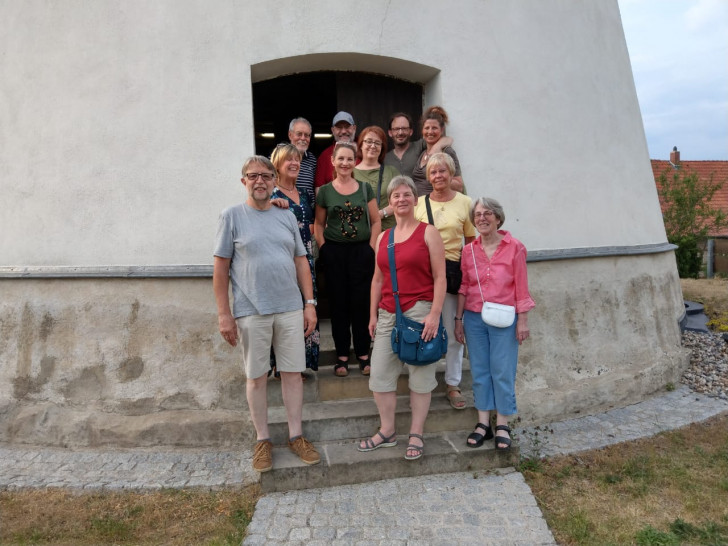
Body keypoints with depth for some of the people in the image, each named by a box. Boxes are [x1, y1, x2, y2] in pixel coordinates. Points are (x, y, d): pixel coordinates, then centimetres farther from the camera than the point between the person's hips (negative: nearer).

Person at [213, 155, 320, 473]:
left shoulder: (286, 217, 10)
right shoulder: (232, 216, 0)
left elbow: (301, 262, 11)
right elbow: (221, 268, -1)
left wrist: (310, 303, 5)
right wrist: (224, 314, -6)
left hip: (290, 309, 3)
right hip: (251, 312, -3)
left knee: (292, 372, 8)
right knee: (256, 376, 8)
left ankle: (295, 435, 23)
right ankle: (262, 440, 24)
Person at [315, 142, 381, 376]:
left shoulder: (365, 189, 6)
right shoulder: (325, 191, 4)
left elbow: (376, 221, 6)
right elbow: (318, 224, 8)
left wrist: (371, 247, -4)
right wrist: (323, 248, -3)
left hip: (362, 251, 0)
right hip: (334, 253, 0)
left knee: (361, 302, 3)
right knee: (338, 303, 5)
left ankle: (363, 354, 16)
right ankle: (342, 355, 17)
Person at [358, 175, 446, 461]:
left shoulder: (428, 232, -2)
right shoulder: (383, 238, 12)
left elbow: (440, 277, -7)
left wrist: (434, 314, -14)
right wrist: (373, 314, 12)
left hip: (420, 312, -5)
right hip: (388, 314, 5)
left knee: (420, 375, 5)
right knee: (380, 372, 7)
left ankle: (416, 435, 20)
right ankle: (387, 432, 23)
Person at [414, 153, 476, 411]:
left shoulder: (464, 202, 3)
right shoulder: (419, 203, 5)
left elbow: (471, 242, 7)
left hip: (453, 271, 0)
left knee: (453, 331, 6)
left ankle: (453, 385, 21)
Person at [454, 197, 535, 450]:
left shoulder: (514, 247, -5)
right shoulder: (468, 250, 4)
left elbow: (521, 287, -4)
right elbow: (463, 287, 8)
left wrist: (523, 320, -6)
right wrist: (458, 319, 7)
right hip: (474, 318, 3)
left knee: (503, 372, 3)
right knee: (479, 371, 9)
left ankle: (502, 426, 18)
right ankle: (483, 423, 20)